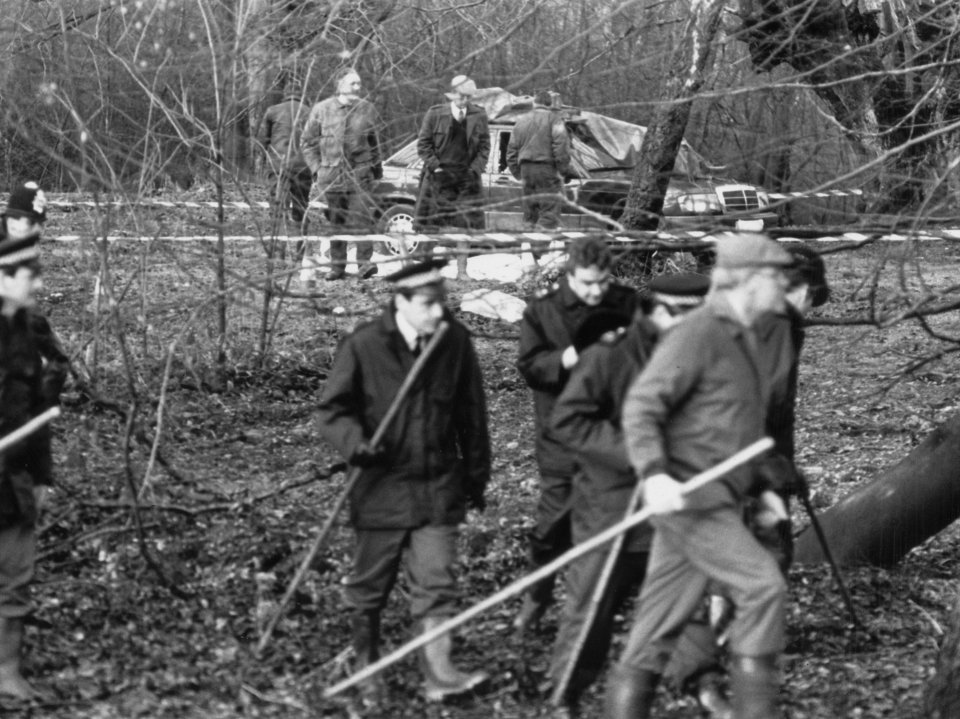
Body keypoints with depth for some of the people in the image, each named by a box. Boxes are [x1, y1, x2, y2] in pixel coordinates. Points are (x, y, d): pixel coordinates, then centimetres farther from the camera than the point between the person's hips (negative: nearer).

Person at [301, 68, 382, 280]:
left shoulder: (367, 109, 7)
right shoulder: (321, 110, 3)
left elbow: (373, 141, 17)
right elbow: (307, 141, 9)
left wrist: (377, 168, 15)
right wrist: (316, 167, 2)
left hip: (360, 173, 0)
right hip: (331, 174, 0)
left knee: (362, 218, -10)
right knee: (335, 222, 5)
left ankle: (365, 262, -9)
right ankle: (337, 266, 12)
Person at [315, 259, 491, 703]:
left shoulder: (455, 341, -3)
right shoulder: (364, 346, -12)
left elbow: (471, 414, 8)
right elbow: (333, 409, -4)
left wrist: (476, 475, 14)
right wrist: (355, 442, -24)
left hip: (439, 486, 1)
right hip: (382, 486, -1)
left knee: (435, 580, -6)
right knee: (370, 585, 11)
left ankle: (437, 672, -6)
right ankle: (366, 667, 28)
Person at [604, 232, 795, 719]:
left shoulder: (743, 339, 17)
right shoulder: (696, 335, -14)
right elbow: (640, 408, -19)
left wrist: (758, 487, 22)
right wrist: (653, 475, -32)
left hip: (718, 501, 9)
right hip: (685, 496, -9)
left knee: (658, 627, 8)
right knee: (763, 585, -18)